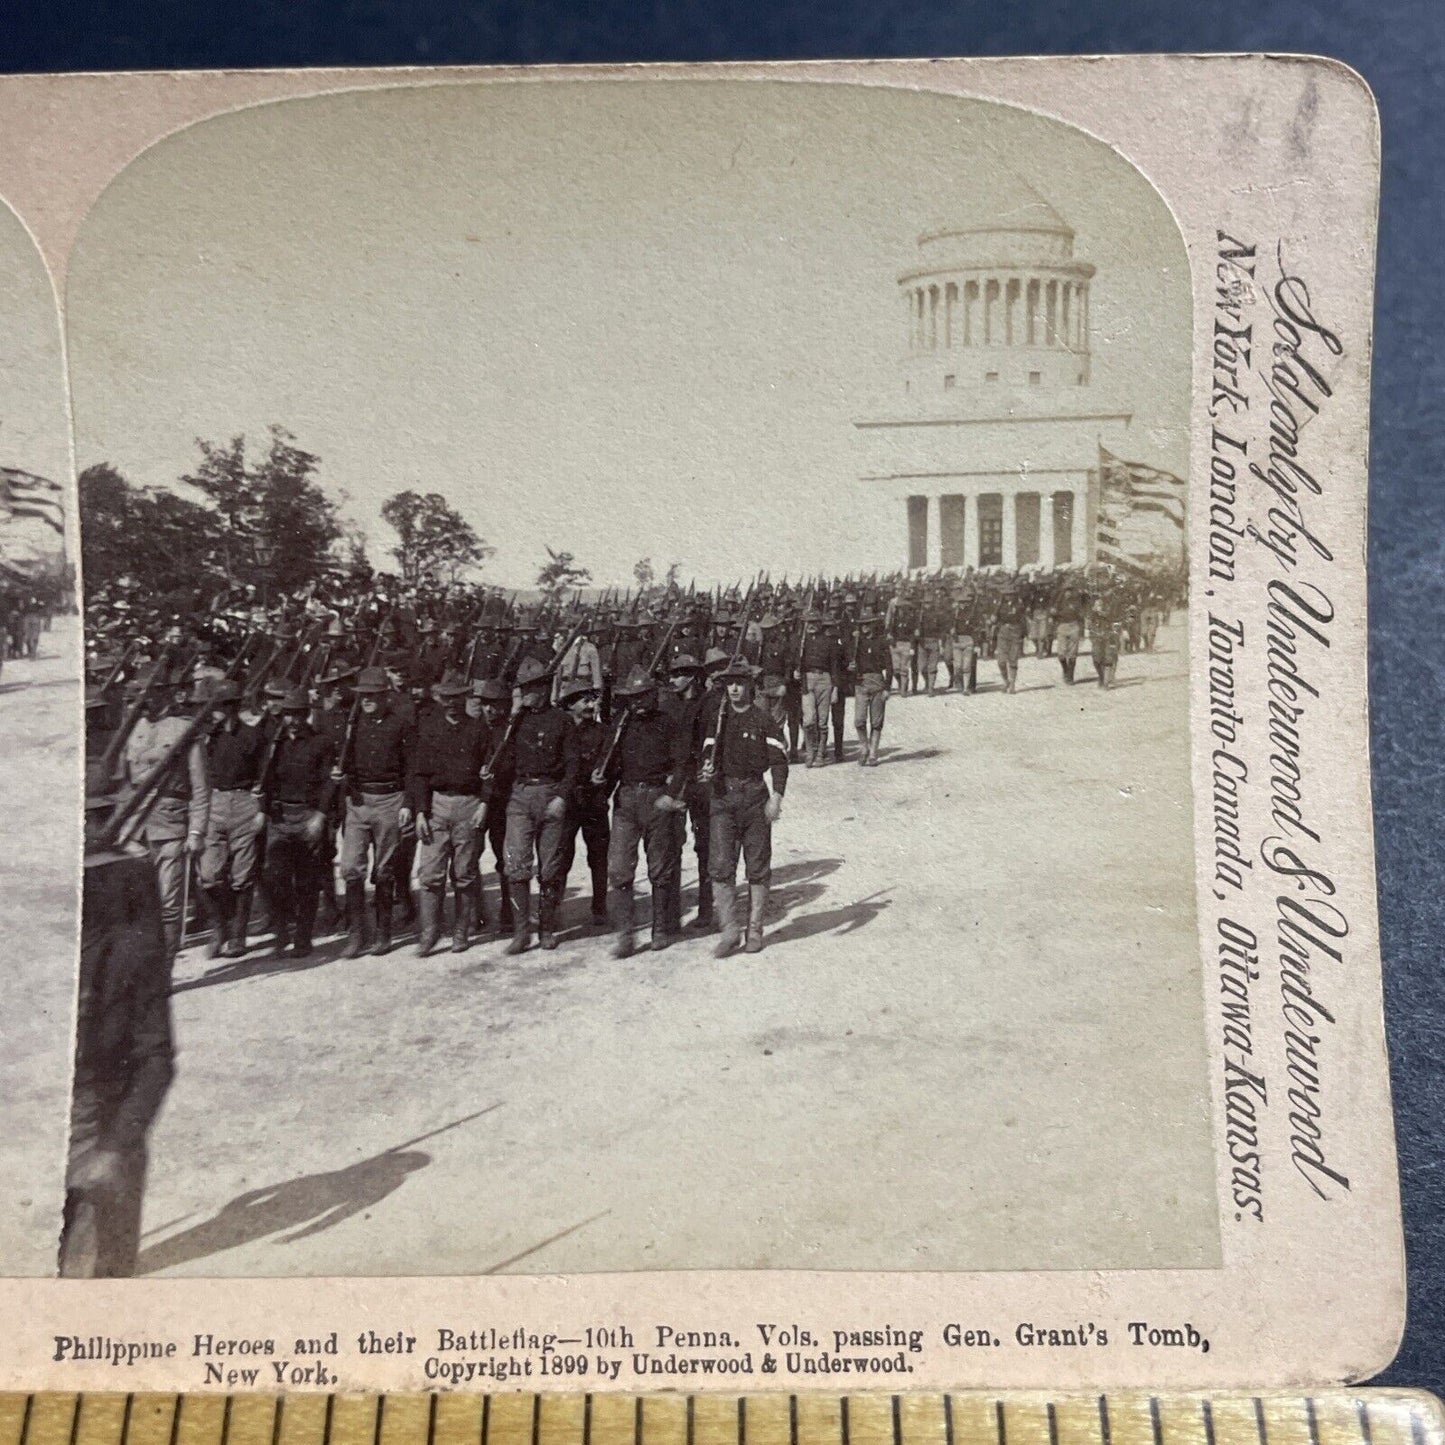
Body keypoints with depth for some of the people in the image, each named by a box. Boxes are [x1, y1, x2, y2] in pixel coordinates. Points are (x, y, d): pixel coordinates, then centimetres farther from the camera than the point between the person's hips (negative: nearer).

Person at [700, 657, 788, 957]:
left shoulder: (763, 721, 0)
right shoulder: (717, 719, 9)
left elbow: (779, 760, -4)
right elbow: (708, 753, 10)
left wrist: (776, 796, -15)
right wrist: (707, 769, -14)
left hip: (755, 795, -2)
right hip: (723, 795, 2)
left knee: (758, 867, 5)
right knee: (720, 866, -7)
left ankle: (755, 930, 16)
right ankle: (730, 931, -1)